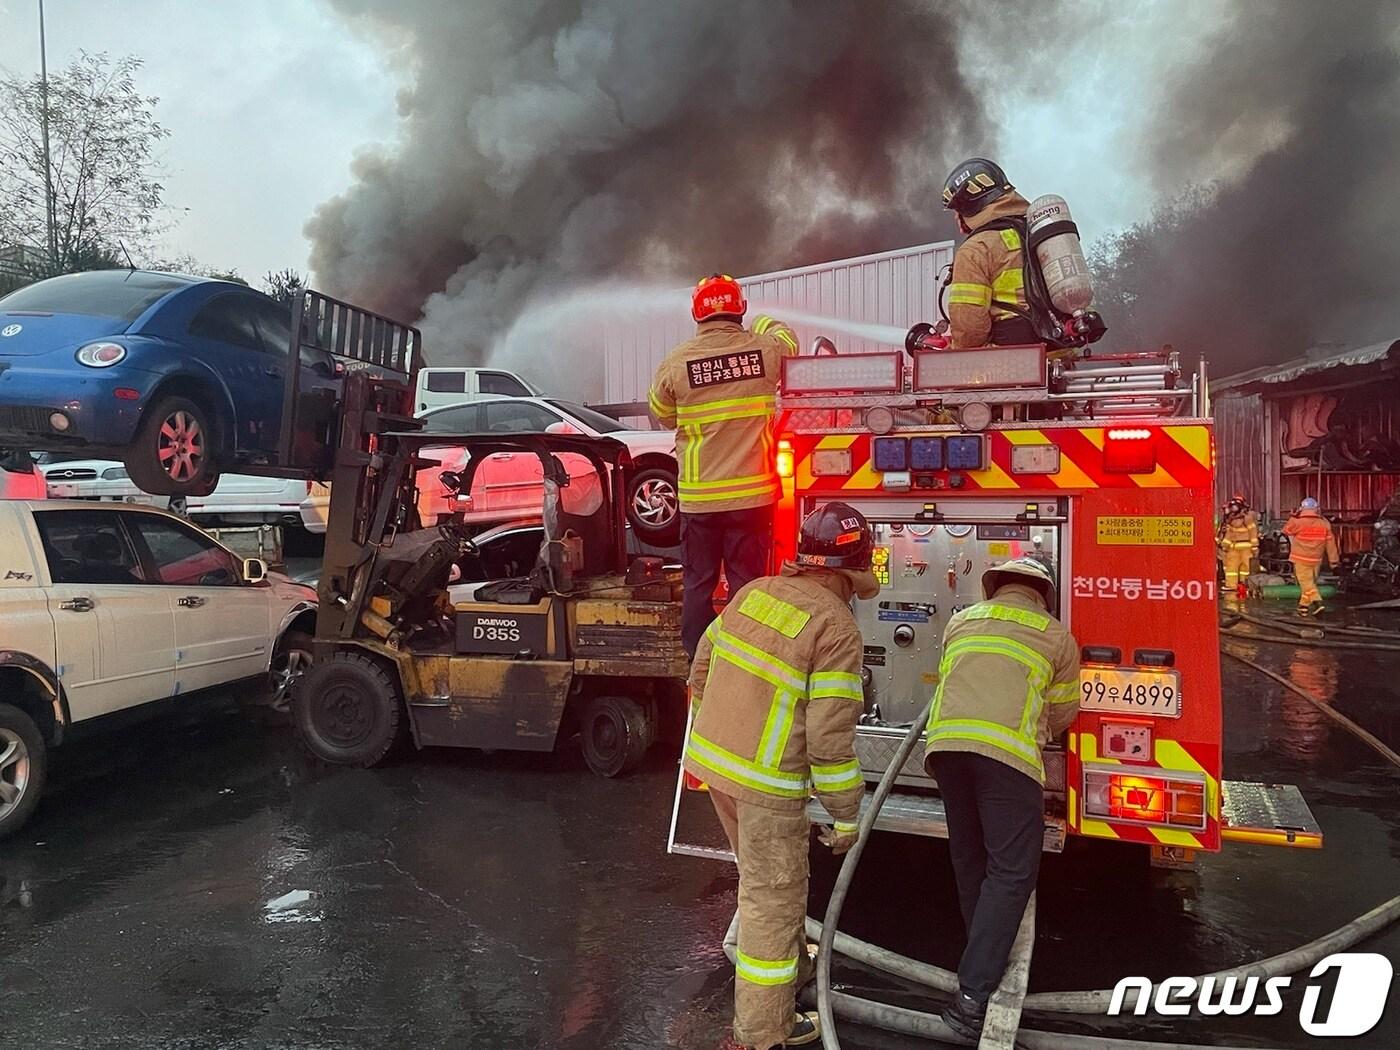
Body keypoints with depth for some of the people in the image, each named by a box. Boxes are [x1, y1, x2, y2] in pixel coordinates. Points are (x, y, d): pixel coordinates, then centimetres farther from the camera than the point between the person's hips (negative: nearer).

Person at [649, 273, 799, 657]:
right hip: (753, 494, 0)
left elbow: (662, 415, 8)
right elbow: (786, 337, 19)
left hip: (698, 496, 0)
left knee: (698, 583, 12)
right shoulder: (766, 350, -6)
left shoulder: (676, 362, -7)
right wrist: (761, 324, 38)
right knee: (747, 583, 8)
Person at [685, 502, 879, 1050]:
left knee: (768, 877, 26)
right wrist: (847, 816, -9)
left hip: (709, 757, 8)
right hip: (764, 781, -8)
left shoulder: (755, 591, 2)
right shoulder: (836, 627, -18)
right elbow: (830, 736, -20)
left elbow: (703, 668, 10)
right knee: (773, 896, 8)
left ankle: (793, 964, 48)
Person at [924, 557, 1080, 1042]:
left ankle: (988, 957, 33)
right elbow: (1062, 713, 23)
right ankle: (973, 994, -7)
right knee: (1011, 871, 0)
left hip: (946, 742, 4)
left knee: (969, 859, 19)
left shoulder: (961, 621, 24)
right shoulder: (1057, 636, 15)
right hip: (1006, 751, -4)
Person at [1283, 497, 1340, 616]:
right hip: (1316, 560, 5)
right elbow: (1330, 543, 3)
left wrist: (1293, 516, 12)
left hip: (1301, 559, -5)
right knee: (1309, 582, 15)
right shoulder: (1324, 524, 1)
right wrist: (1334, 560, 7)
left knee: (1306, 583, -6)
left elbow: (1286, 530, 6)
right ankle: (1303, 607, 24)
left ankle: (1317, 602, -25)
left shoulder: (1297, 522, -13)